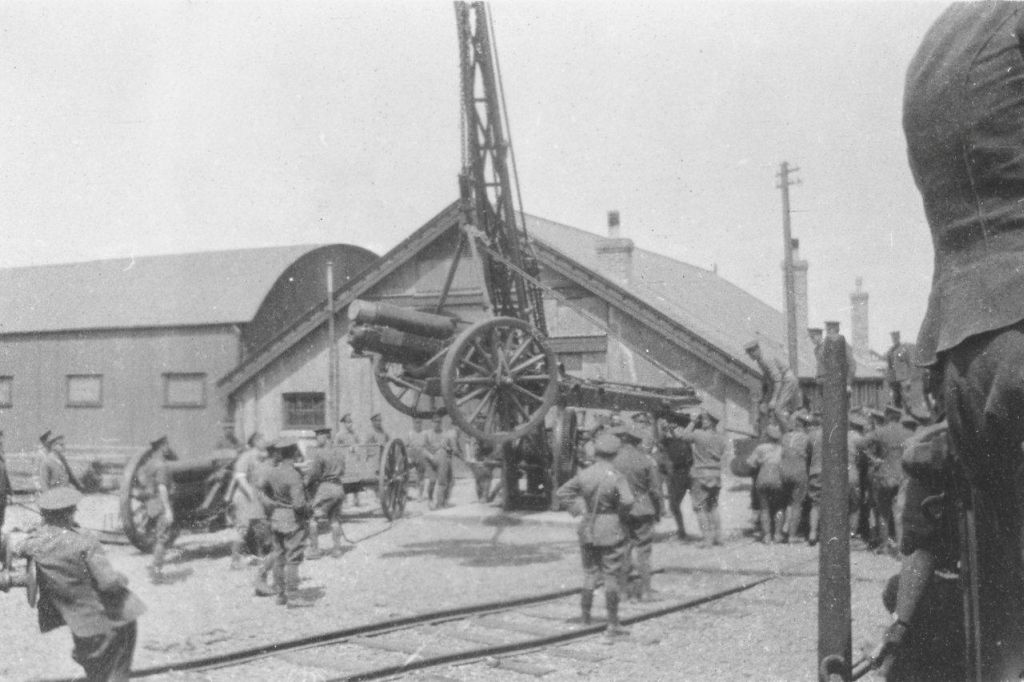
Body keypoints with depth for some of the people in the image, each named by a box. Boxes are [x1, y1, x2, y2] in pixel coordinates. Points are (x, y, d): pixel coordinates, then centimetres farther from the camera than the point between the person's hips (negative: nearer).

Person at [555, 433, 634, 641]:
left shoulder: (584, 475, -2)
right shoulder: (616, 477, -15)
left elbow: (561, 493, 2)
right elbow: (627, 500, -27)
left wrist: (578, 511, 5)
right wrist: (620, 513, -8)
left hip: (588, 530, 4)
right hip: (611, 532, -4)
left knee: (590, 572, 19)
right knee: (612, 577, 4)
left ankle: (585, 614, 26)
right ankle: (612, 625, 9)